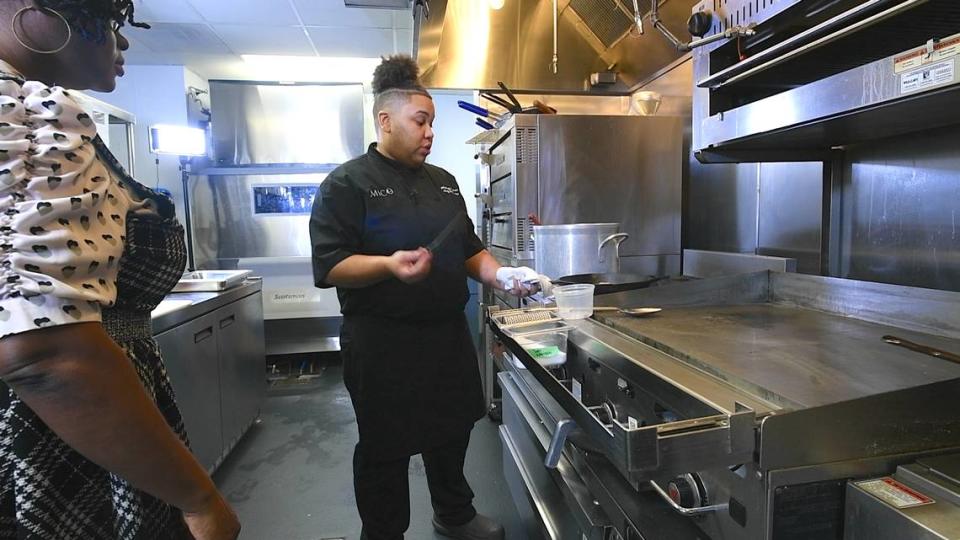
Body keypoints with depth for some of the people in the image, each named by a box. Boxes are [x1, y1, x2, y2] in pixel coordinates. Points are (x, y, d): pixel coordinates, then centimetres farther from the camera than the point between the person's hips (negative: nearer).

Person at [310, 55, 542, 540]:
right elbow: (330, 266, -16)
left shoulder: (442, 182, 11)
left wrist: (503, 276, -3)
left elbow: (468, 249, 14)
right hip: (383, 342, -6)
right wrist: (389, 265, -31)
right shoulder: (347, 184, -9)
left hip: (447, 333, 7)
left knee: (452, 431, 21)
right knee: (386, 449, 8)